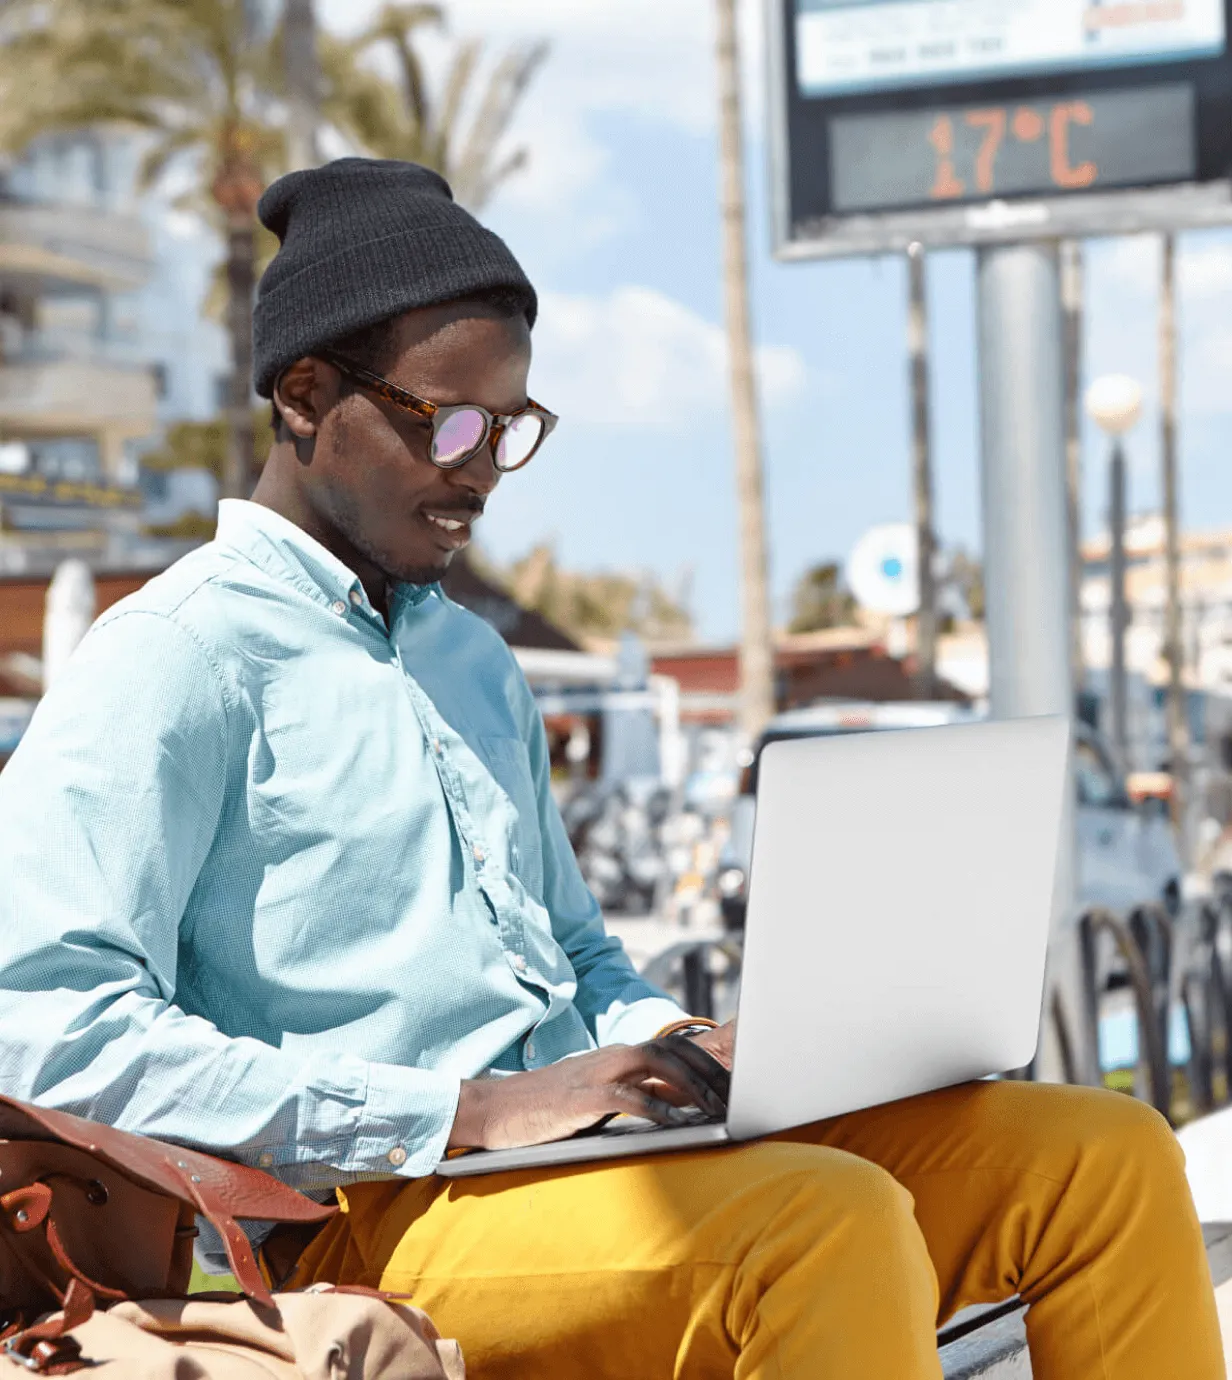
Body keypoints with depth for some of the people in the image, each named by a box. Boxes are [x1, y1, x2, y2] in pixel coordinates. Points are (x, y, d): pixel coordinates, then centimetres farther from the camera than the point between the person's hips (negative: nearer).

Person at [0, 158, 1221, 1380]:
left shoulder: (475, 662, 25)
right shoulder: (172, 660, -4)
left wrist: (673, 1050, 5)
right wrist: (468, 1112, -20)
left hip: (590, 1156, 8)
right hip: (375, 1217, -8)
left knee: (1108, 1154, -8)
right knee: (833, 1220, -36)